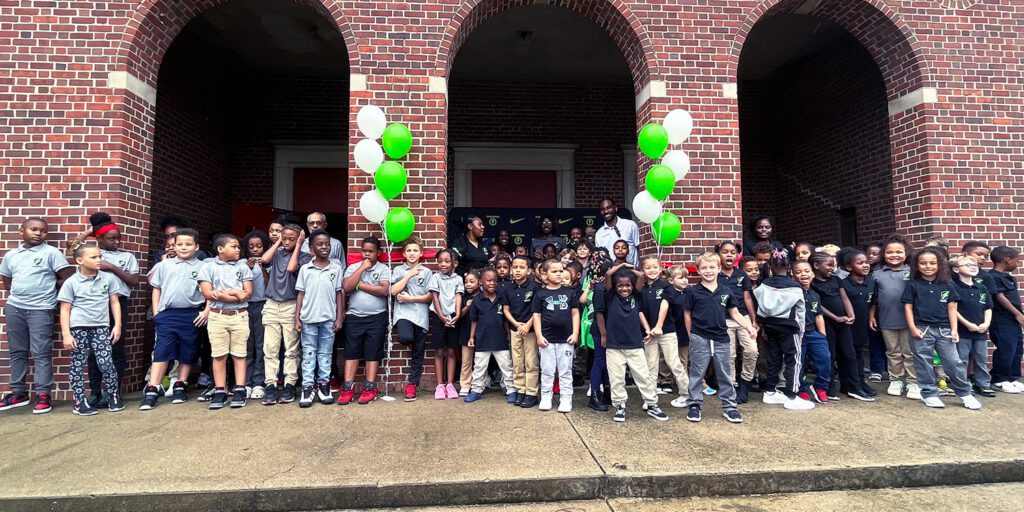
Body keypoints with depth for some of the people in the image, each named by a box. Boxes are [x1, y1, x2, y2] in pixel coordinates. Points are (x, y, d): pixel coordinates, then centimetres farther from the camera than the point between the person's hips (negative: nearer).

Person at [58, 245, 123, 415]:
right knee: (78, 364, 6)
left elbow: (114, 302, 9)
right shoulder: (71, 282, -2)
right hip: (78, 327, -1)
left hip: (101, 327, 1)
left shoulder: (109, 278, 4)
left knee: (106, 363, -3)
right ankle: (79, 402, 15)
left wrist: (117, 325, 2)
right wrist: (66, 334, -6)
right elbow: (65, 310, 0)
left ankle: (114, 396, 13)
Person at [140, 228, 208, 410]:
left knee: (187, 353, 8)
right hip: (167, 314, 1)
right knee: (161, 352, 0)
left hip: (192, 315, -1)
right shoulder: (164, 265, 9)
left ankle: (180, 387, 22)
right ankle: (152, 391, 4)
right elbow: (156, 289, 14)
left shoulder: (202, 267, 2)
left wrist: (207, 311, -6)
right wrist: (156, 312, 8)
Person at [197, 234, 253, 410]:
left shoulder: (242, 266, 7)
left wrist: (223, 293, -10)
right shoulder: (208, 265, 2)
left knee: (239, 354, 3)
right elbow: (208, 294, -7)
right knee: (218, 354, 3)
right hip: (217, 316, -1)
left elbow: (248, 293, 0)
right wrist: (236, 294, -10)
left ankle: (239, 390, 6)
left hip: (240, 316, 1)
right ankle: (220, 391, 11)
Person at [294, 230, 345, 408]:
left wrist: (339, 318, 1)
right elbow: (300, 294, 3)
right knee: (308, 353, 7)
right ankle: (308, 387, 12)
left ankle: (324, 385, 18)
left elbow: (339, 294, 4)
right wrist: (297, 318, -1)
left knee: (325, 353, 10)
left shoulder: (336, 268, 1)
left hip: (328, 318, 0)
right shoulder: (305, 269, 1)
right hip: (308, 319, 0)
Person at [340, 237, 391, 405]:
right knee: (351, 352, 4)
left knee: (373, 352, 3)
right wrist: (362, 268, -9)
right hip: (354, 317, 2)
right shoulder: (353, 267, 8)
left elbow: (384, 290, -14)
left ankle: (370, 388, 8)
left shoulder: (384, 269, 1)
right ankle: (348, 388, 8)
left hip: (377, 317, -2)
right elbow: (347, 287, -8)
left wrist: (360, 285, -9)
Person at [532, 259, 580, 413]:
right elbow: (537, 316, 0)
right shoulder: (540, 294, -1)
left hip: (566, 339, 1)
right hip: (547, 339, -1)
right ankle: (546, 398, 20)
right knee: (547, 371, 9)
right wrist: (539, 335, -6)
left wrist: (575, 333, -2)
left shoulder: (569, 292, 3)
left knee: (565, 371, 8)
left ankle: (565, 399, 17)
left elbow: (575, 313, 5)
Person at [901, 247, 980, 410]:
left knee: (954, 362, 5)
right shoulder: (913, 285, 0)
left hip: (944, 330, 2)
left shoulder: (947, 286, 7)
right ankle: (929, 394, 15)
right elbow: (908, 307, -1)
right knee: (924, 364, 5)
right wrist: (913, 328, -8)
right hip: (922, 330, -2)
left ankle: (965, 393, 21)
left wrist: (954, 329, 1)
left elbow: (952, 308, 7)